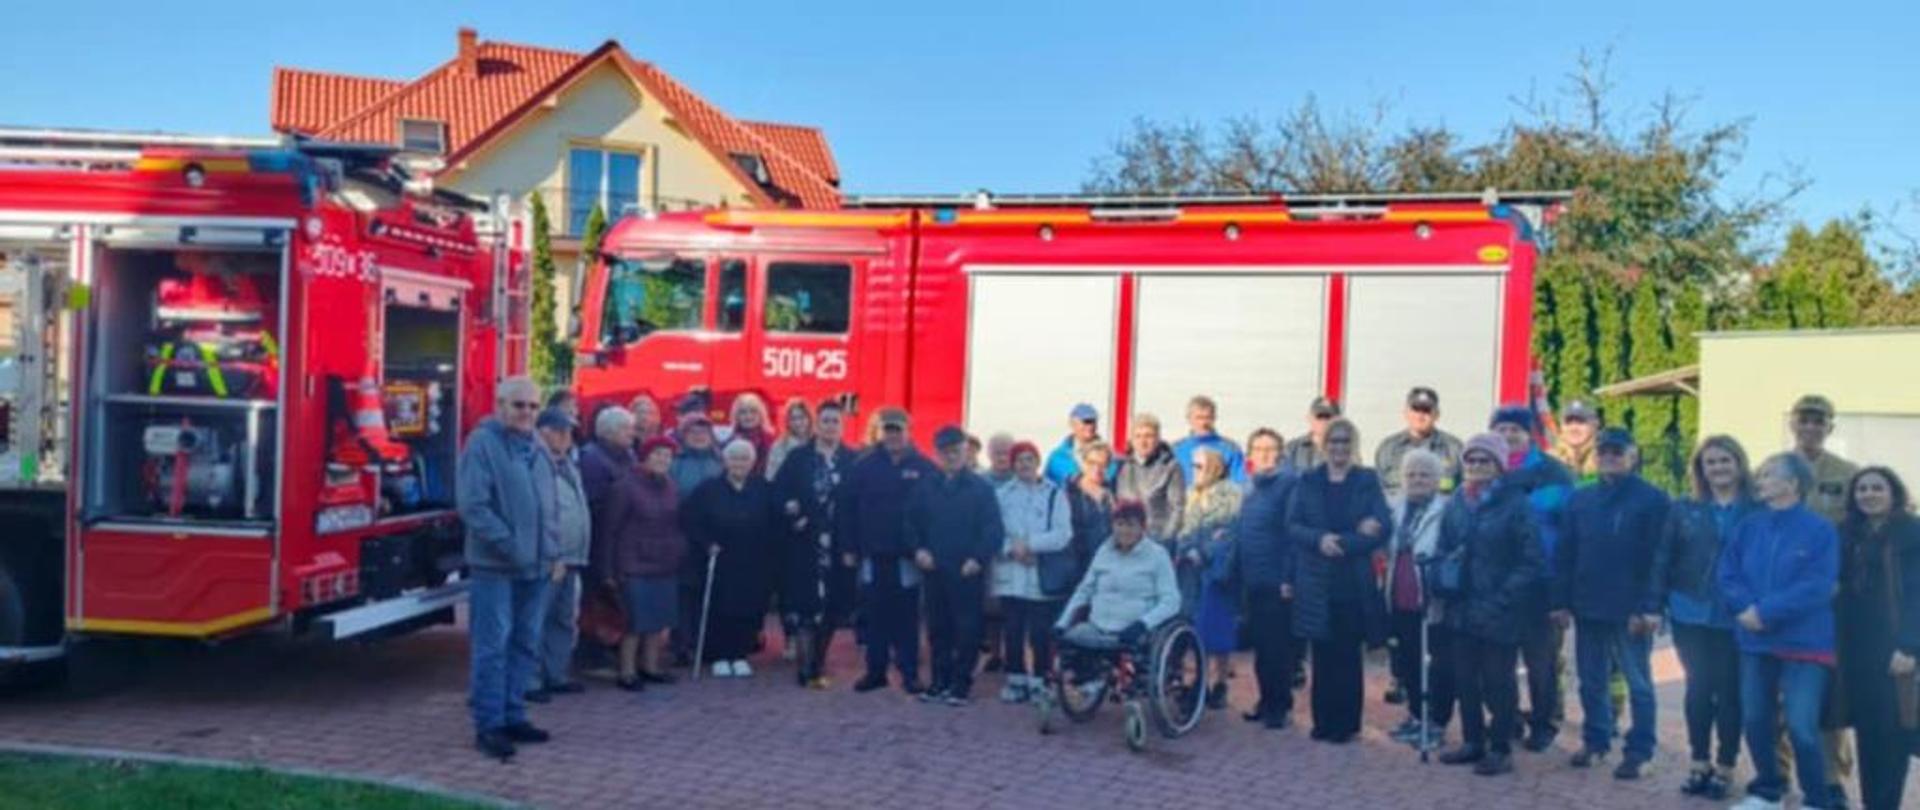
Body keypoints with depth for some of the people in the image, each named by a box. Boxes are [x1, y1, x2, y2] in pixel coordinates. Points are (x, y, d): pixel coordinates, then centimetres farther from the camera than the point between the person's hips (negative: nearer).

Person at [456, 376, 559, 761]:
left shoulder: (536, 449, 15)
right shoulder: (482, 443, -9)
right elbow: (472, 505, -16)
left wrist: (552, 551, 10)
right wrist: (509, 545, -18)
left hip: (535, 566, 8)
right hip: (494, 566, -8)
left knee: (526, 644, 13)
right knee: (492, 646, -4)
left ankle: (513, 716, 24)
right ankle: (489, 725, 4)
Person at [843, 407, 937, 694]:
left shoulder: (924, 468, -1)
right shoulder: (864, 466, 3)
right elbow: (849, 509, 2)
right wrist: (852, 547, -2)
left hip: (907, 556, -2)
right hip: (873, 554, 2)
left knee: (907, 616, 5)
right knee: (875, 616, 8)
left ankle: (910, 673, 12)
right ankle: (875, 670, 18)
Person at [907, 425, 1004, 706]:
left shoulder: (980, 488, -2)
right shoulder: (925, 487, 9)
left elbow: (994, 529, -6)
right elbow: (911, 523, 12)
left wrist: (978, 559, -13)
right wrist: (918, 549, -2)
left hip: (967, 571, -3)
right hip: (934, 570, 4)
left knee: (967, 629, 0)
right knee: (937, 627, 9)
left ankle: (962, 684, 9)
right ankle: (940, 681, 19)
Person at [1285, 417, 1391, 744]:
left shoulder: (1367, 481, 4)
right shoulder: (1308, 481, 8)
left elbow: (1383, 528, -6)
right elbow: (1293, 525, 1)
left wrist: (1341, 543, -16)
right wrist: (1320, 539, -18)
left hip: (1354, 584, -1)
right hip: (1316, 584, 1)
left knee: (1348, 656, 3)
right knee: (1323, 656, 5)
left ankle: (1346, 723, 12)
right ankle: (1323, 721, 15)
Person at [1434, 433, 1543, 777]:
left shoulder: (1516, 503, -9)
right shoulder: (1456, 502, 8)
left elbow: (1531, 562, -11)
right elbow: (1442, 550, 16)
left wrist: (1502, 600, -16)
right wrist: (1438, 583, 1)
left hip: (1498, 614, -5)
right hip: (1459, 610, 5)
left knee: (1497, 682, 5)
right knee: (1464, 679, 13)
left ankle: (1501, 749, 17)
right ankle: (1472, 741, 27)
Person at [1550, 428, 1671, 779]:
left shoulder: (1653, 499, -4)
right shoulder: (1580, 499, 9)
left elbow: (1659, 558, -9)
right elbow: (1564, 554, 9)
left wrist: (1652, 606, -16)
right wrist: (1561, 602, 3)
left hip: (1631, 610, -4)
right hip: (1587, 607, 5)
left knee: (1638, 684, 5)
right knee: (1591, 682, 13)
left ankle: (1638, 751, 13)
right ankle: (1595, 741, 25)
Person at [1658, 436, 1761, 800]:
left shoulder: (1758, 511, -1)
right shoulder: (1684, 510, 5)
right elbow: (1663, 559, 4)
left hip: (1736, 617, -2)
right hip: (1691, 615, 2)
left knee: (1729, 691, 6)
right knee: (1698, 688, 8)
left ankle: (1725, 767, 18)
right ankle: (1700, 763, 20)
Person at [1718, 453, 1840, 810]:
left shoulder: (1820, 530, -8)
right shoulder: (1750, 527, 7)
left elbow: (1817, 587, -16)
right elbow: (1727, 573, 4)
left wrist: (1766, 611, -20)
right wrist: (1746, 607, -15)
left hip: (1804, 643, -5)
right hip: (1756, 640, 5)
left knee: (1802, 728, -8)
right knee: (1755, 720, 12)